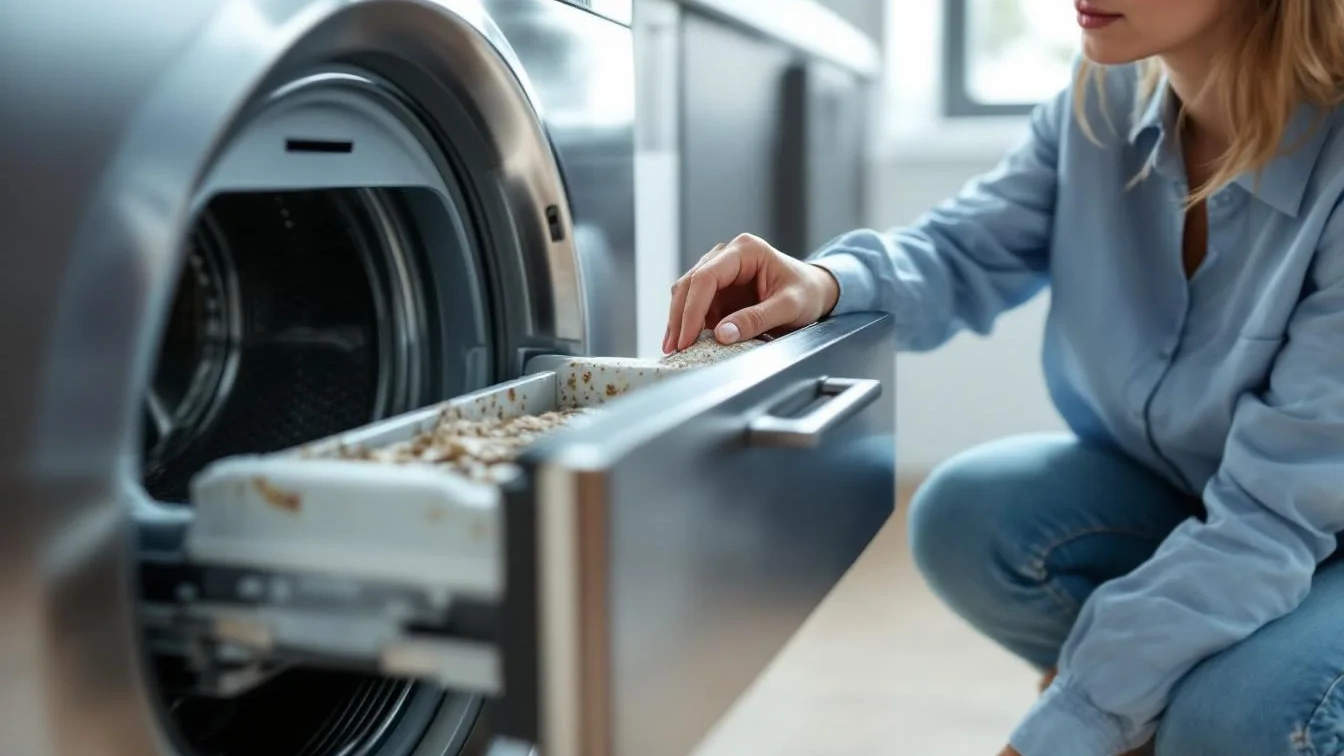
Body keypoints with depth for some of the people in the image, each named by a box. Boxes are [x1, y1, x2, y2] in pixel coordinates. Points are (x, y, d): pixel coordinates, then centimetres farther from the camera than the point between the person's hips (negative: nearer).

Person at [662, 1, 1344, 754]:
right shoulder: (1106, 99, -16)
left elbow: (1272, 518, -32)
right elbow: (965, 254, -4)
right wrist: (827, 281, -29)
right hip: (1178, 495, 5)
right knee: (967, 514, -20)